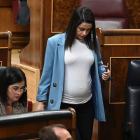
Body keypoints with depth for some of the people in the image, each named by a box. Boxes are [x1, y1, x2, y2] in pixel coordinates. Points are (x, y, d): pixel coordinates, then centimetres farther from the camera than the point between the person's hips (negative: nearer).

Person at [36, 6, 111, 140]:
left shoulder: (93, 41, 2)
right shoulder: (55, 42, -9)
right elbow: (47, 73, -4)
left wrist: (104, 73, -5)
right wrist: (41, 100, -5)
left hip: (87, 103, 3)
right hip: (62, 103, -3)